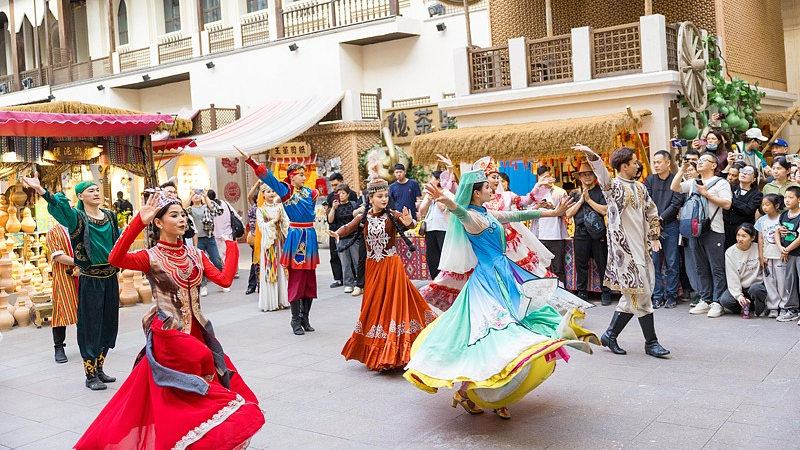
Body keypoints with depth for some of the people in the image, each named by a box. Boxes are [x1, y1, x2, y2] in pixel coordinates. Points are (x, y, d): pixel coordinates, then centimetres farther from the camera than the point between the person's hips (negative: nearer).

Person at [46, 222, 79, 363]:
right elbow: (58, 256, -10)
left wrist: (80, 267, -12)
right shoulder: (53, 232, 0)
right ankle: (59, 348, 3)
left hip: (81, 276, 4)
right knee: (62, 310, -5)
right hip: (63, 279, -4)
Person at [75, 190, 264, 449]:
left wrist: (232, 244, -4)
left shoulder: (195, 255, 7)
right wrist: (139, 222, -36)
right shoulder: (151, 257, -10)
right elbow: (115, 259, -30)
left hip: (196, 333, 6)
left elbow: (225, 279, -4)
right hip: (168, 335, -6)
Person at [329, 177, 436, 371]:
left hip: (391, 265, -3)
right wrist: (337, 233, -34)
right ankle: (374, 351, 26)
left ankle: (391, 352, 6)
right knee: (374, 306, 12)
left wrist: (409, 223, -48)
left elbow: (409, 224, -24)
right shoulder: (363, 218, 0)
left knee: (392, 304, -2)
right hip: (372, 266, 3)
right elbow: (348, 227, -12)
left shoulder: (392, 215, -7)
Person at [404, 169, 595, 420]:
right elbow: (461, 212, -37)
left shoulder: (489, 215, 14)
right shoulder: (471, 217, -14)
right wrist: (446, 201, -61)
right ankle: (466, 391, -3)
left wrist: (554, 212, 30)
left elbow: (518, 216, 23)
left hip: (504, 273, 10)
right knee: (493, 332, -14)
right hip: (489, 276, -10)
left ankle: (496, 396, 16)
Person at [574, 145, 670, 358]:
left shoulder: (640, 187, 16)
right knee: (641, 294, -5)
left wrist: (654, 236, 19)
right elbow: (603, 175, -28)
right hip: (624, 249, -8)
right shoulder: (613, 186, -7)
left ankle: (610, 335, 21)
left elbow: (651, 211, 25)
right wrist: (592, 156, -46)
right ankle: (651, 342, 5)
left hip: (641, 247, 8)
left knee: (633, 295, 10)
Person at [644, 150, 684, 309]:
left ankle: (671, 295, 10)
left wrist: (661, 219, -13)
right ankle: (657, 296, 8)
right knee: (654, 262, 2)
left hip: (670, 226, -2)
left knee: (672, 263, 2)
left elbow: (676, 204, -6)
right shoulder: (650, 180, 10)